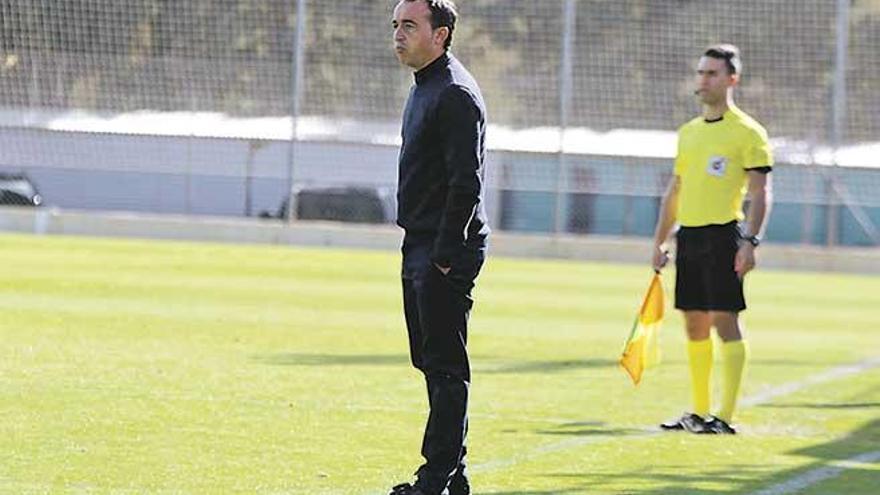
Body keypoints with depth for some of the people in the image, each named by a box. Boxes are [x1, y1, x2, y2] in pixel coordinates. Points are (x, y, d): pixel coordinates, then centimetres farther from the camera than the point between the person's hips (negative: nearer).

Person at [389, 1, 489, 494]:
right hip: (421, 247, 10)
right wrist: (419, 247, 19)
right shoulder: (424, 88, 18)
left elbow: (466, 184, -20)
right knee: (431, 361, 12)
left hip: (447, 251, -10)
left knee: (445, 365, -8)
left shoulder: (456, 94, -14)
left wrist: (445, 255, -21)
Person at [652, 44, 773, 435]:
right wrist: (659, 242, 17)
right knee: (694, 325, 8)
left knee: (724, 319, -9)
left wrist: (750, 241, -19)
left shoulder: (747, 132, -5)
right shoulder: (688, 132, 17)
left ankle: (726, 416, -9)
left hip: (723, 235, -7)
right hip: (688, 237, 7)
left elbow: (760, 193, -9)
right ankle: (699, 412, 15)